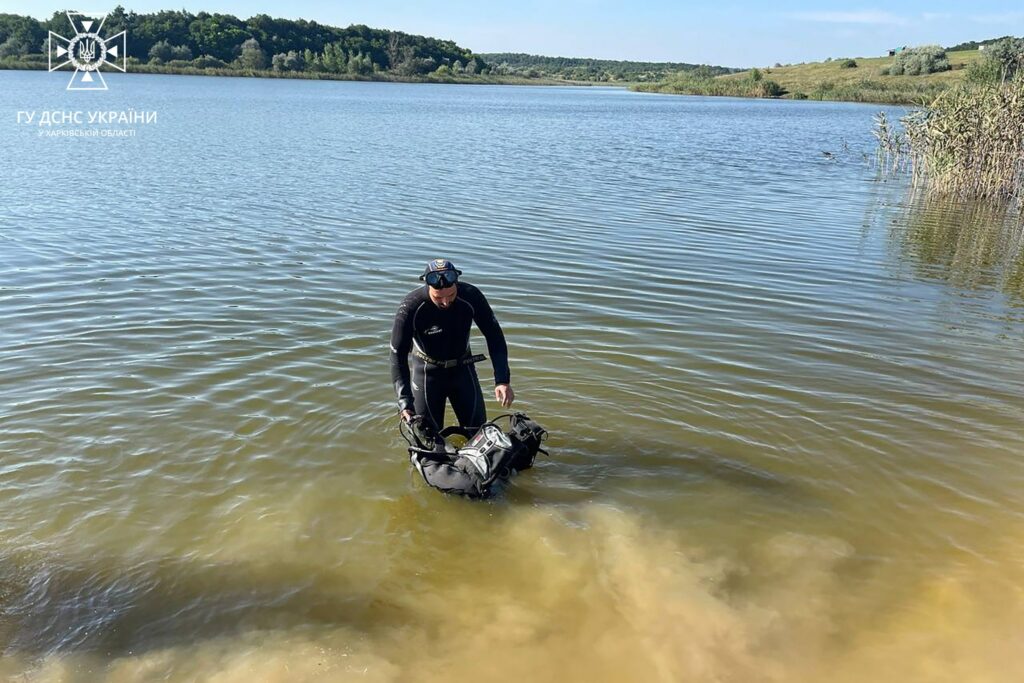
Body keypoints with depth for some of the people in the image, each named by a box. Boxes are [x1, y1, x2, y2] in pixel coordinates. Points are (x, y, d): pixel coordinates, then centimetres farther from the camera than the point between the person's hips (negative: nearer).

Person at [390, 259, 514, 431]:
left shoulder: (471, 296, -23)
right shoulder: (410, 307, -28)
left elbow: (494, 336, -14)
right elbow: (398, 355, -22)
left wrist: (502, 381, -23)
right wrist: (405, 404, -30)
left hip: (463, 367, 2)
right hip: (427, 370, -2)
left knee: (478, 429, 7)